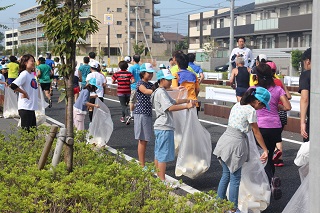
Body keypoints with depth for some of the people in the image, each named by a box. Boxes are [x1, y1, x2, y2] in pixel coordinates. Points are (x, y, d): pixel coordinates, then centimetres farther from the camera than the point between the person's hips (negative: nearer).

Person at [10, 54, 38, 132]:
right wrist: (24, 93, -16)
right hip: (25, 107, -9)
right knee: (26, 130, -4)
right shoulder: (24, 74, -14)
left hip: (32, 107, 9)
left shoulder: (32, 74, 12)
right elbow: (13, 85, -26)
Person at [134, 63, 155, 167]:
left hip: (148, 113, 8)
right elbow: (145, 91, -27)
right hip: (141, 113, -8)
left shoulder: (150, 84, 17)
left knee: (145, 140, 10)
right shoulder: (140, 83, -7)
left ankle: (143, 164, 15)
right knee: (142, 140, -5)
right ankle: (142, 165, 0)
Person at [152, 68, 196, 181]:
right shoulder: (161, 93, -15)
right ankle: (163, 181, -1)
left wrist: (187, 100, 10)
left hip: (160, 127, 11)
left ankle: (159, 178, 23)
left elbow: (173, 102, 22)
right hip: (165, 128, -11)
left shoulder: (162, 92, 16)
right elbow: (170, 107, -25)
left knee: (158, 153, 14)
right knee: (164, 155, -6)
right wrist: (187, 106, -25)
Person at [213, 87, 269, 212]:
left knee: (226, 175, 17)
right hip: (235, 143, -8)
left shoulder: (237, 105, 12)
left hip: (225, 140, 8)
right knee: (235, 179, 2)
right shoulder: (251, 111, -11)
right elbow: (257, 133, -5)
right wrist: (265, 150, 3)